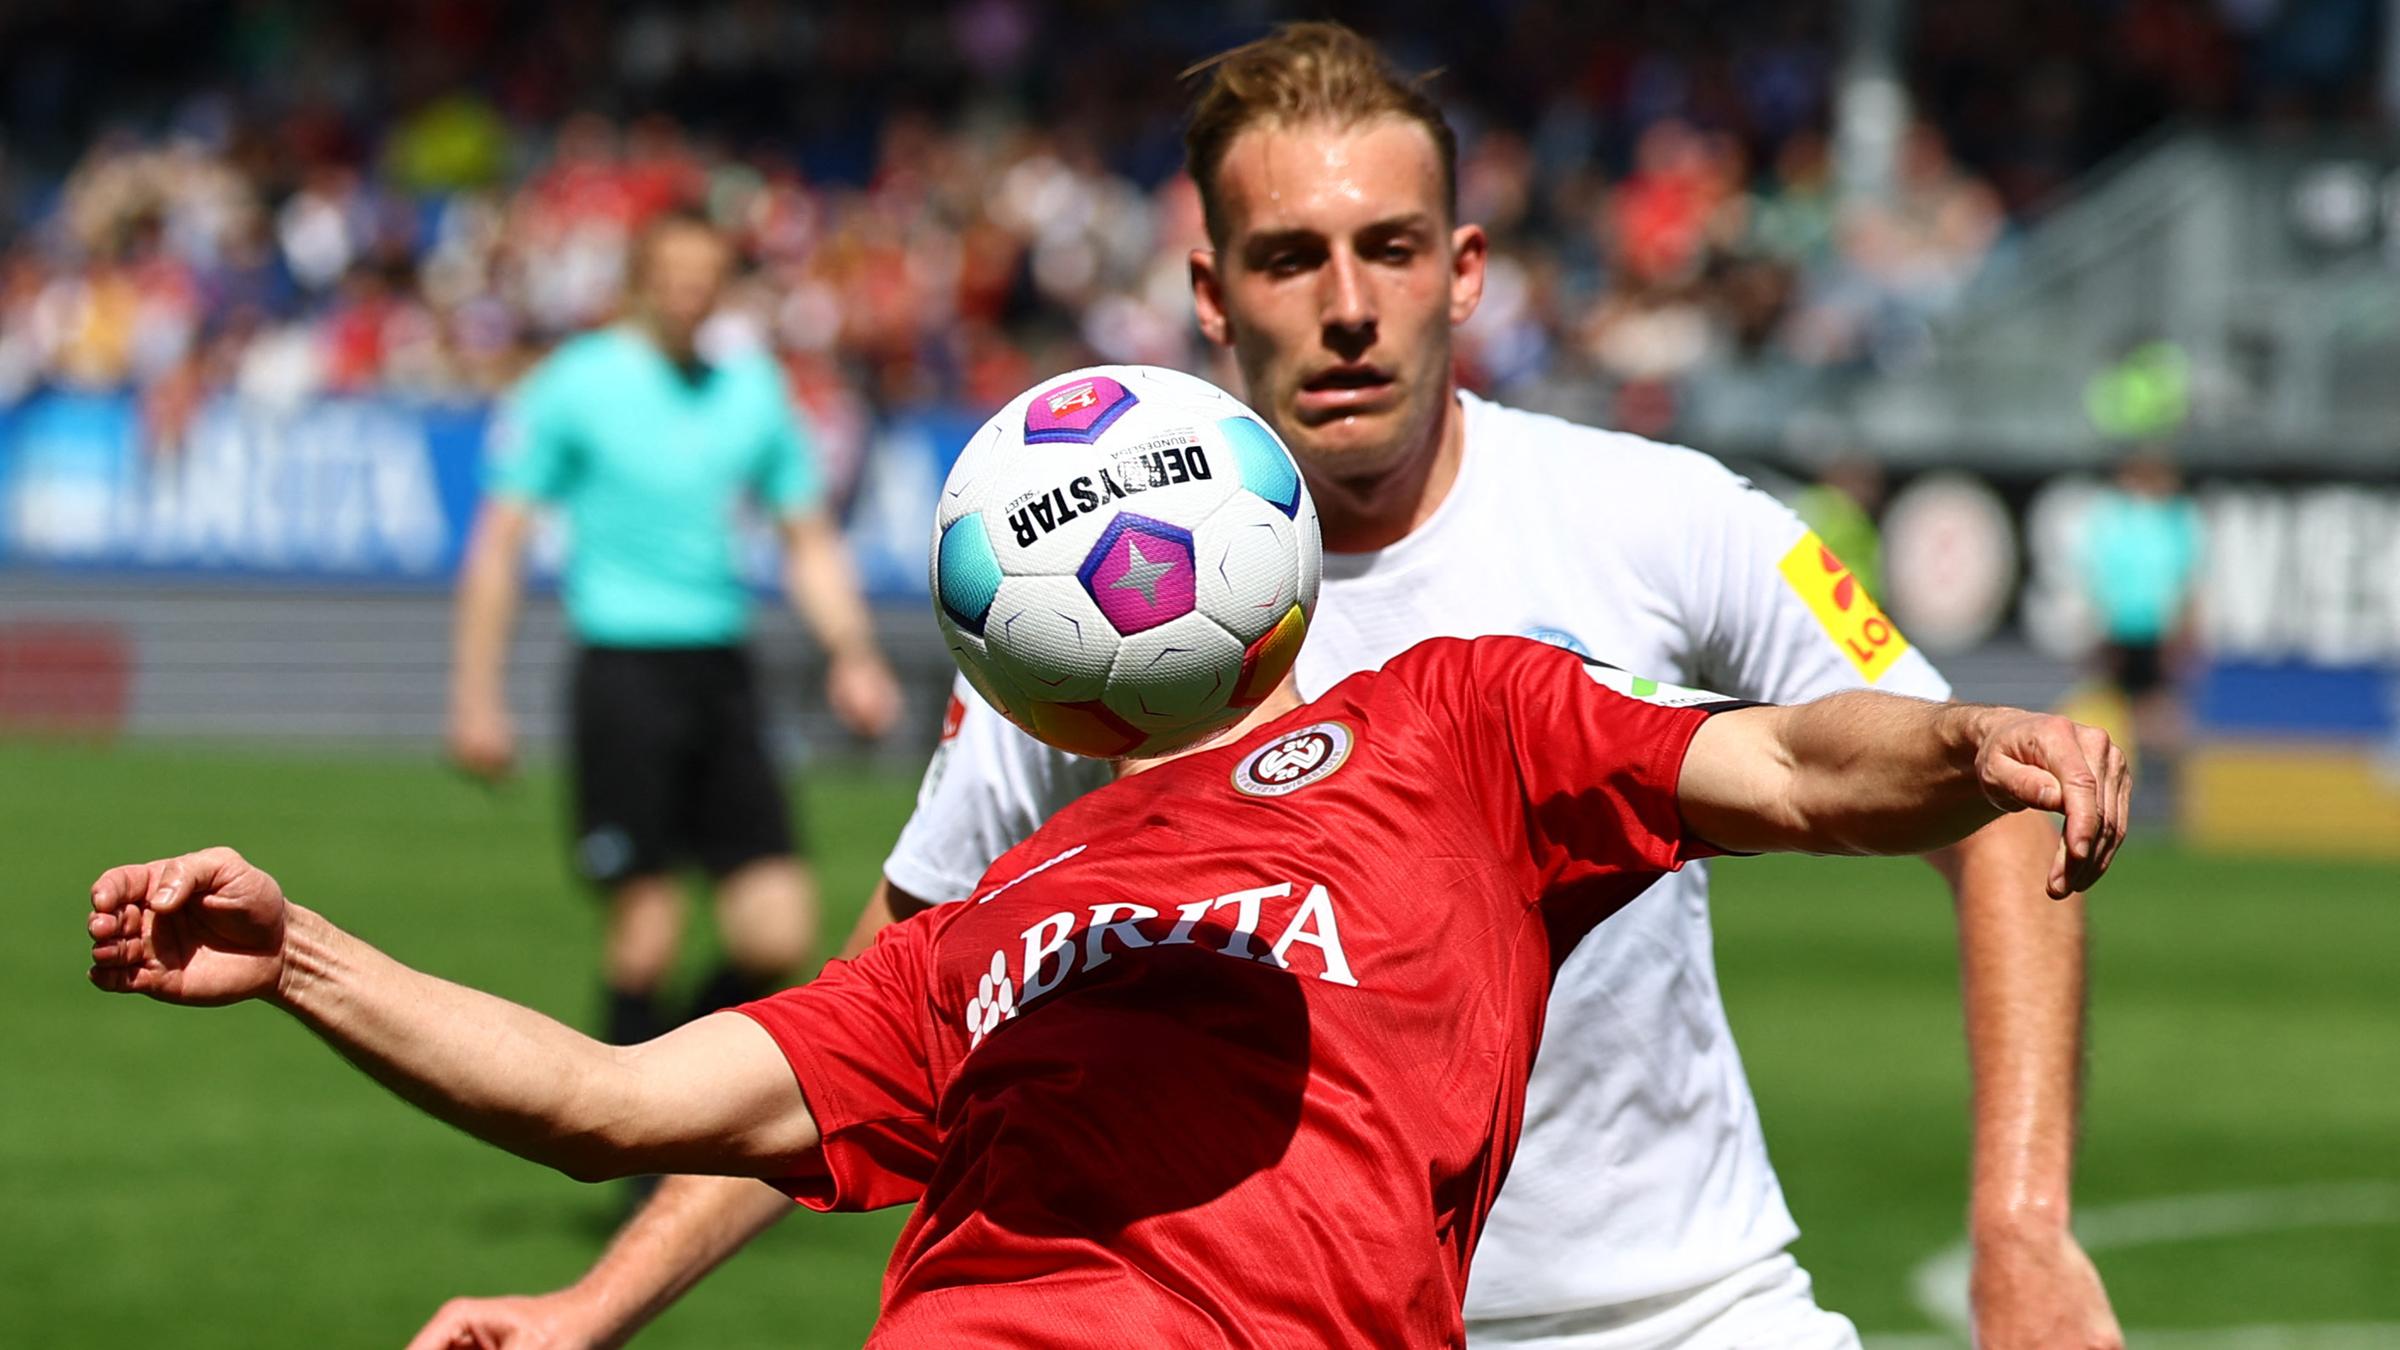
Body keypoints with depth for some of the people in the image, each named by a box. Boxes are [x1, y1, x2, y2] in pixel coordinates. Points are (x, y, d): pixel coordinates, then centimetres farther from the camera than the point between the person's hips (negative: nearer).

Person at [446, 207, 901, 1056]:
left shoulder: (752, 390, 12)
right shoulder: (576, 383, -1)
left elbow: (809, 540, 20)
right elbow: (500, 542, 0)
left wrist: (852, 655, 5)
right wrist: (476, 695, -5)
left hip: (722, 671, 4)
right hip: (623, 666, -4)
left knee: (779, 937, -5)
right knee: (647, 934, -8)